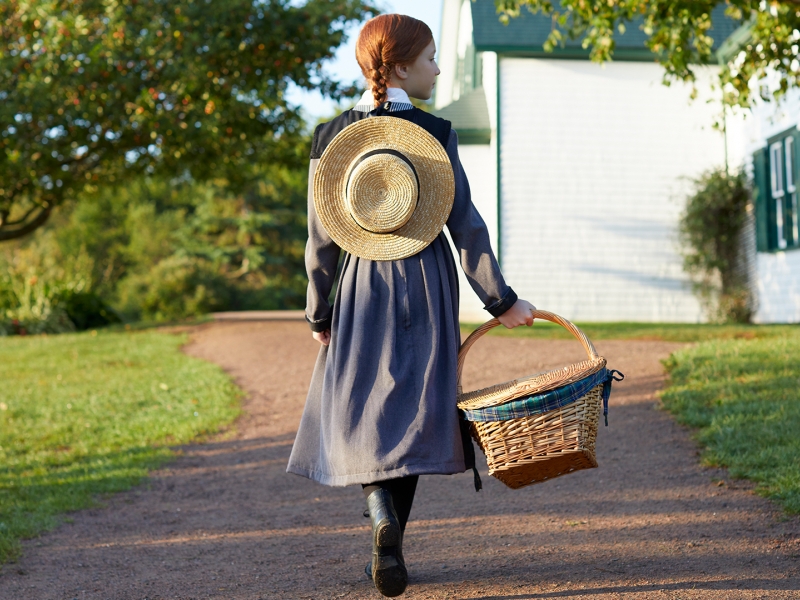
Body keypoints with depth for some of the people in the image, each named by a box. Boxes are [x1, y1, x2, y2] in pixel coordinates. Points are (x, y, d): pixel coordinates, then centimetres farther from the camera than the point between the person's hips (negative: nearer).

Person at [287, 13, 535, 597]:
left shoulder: (331, 136, 0)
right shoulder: (434, 133, -6)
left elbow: (322, 237, 1)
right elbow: (465, 224, -7)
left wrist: (319, 314, 9)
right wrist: (501, 300, 0)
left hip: (359, 287, 1)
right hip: (425, 286, -1)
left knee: (362, 411, 8)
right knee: (412, 409, 8)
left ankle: (384, 519, -14)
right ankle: (390, 550, 8)